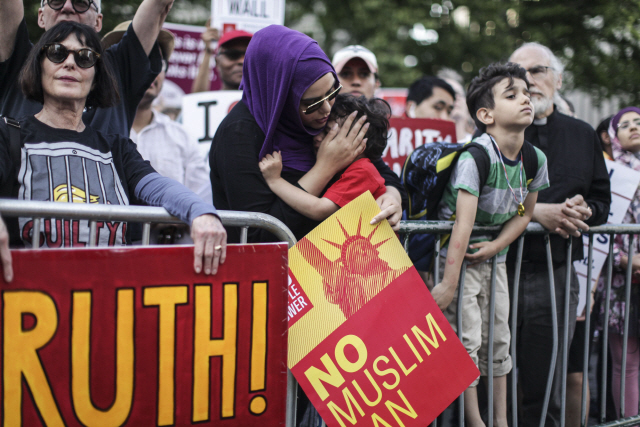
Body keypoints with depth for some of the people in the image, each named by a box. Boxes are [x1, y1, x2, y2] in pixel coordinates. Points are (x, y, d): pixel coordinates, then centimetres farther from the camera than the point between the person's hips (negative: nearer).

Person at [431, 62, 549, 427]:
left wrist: (495, 246, -10)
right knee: (466, 340, -7)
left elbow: (524, 214, 8)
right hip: (458, 254, -6)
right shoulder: (475, 155, -25)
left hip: (495, 256, 6)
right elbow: (463, 223, -29)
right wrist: (448, 283, -28)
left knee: (499, 340, 11)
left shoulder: (536, 159, -4)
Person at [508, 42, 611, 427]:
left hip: (558, 275, 3)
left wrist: (584, 211, -7)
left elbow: (602, 201, 16)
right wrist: (536, 212, -15)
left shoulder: (583, 136, 15)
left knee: (546, 391, 9)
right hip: (500, 269, -3)